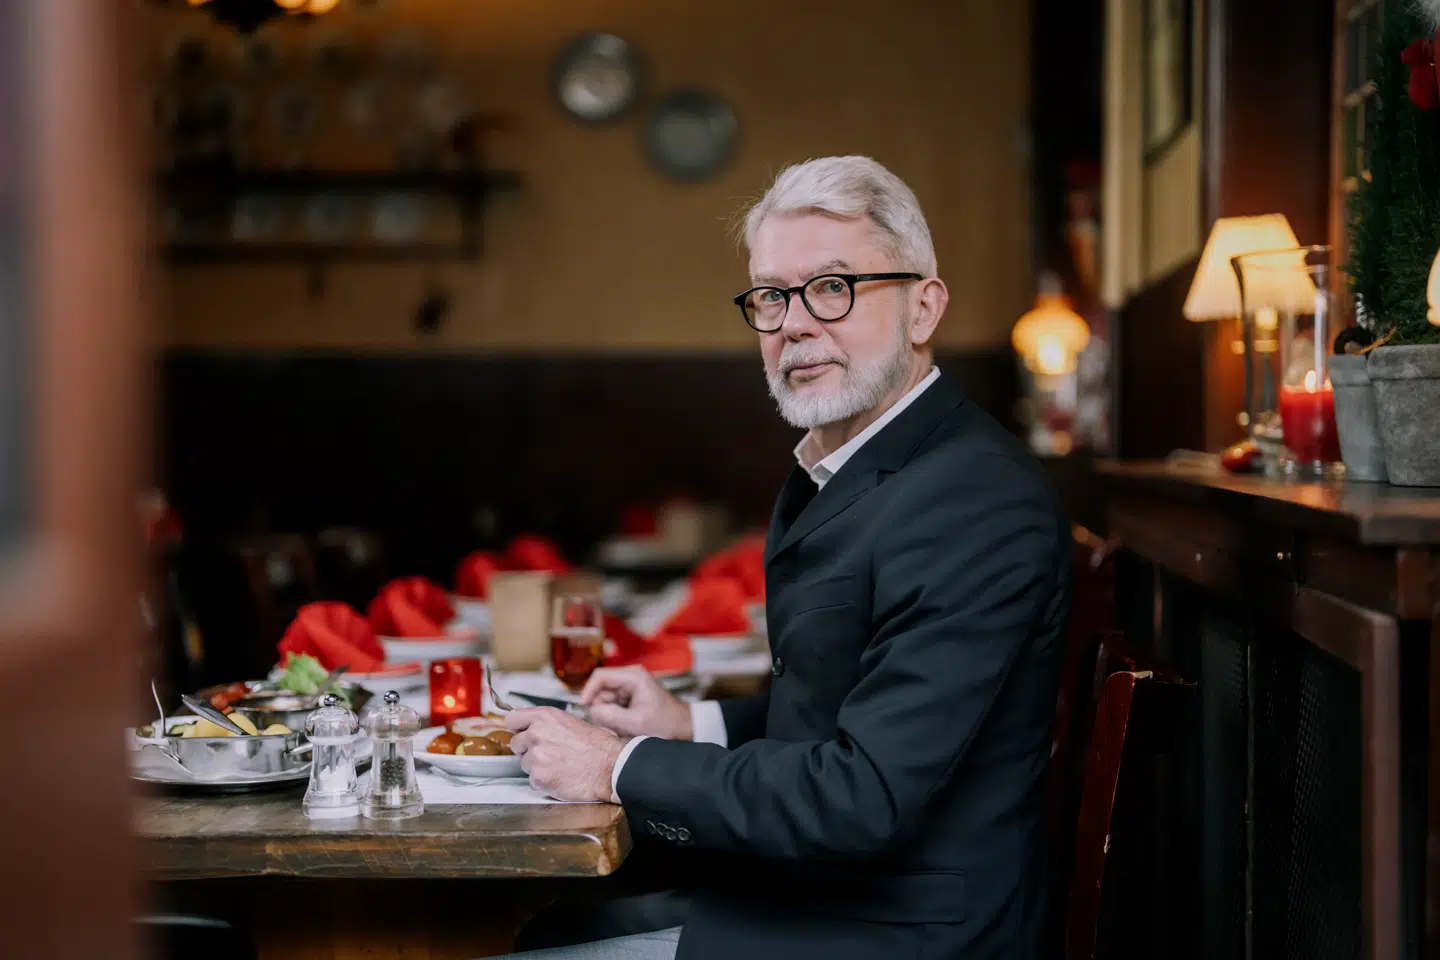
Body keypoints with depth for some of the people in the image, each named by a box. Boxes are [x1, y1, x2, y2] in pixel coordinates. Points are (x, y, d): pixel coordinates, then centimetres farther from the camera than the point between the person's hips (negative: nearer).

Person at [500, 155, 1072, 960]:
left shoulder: (977, 504, -23)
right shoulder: (838, 468, 9)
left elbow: (868, 798, -27)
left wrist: (624, 770, -18)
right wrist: (694, 726, 4)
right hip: (801, 894, 9)